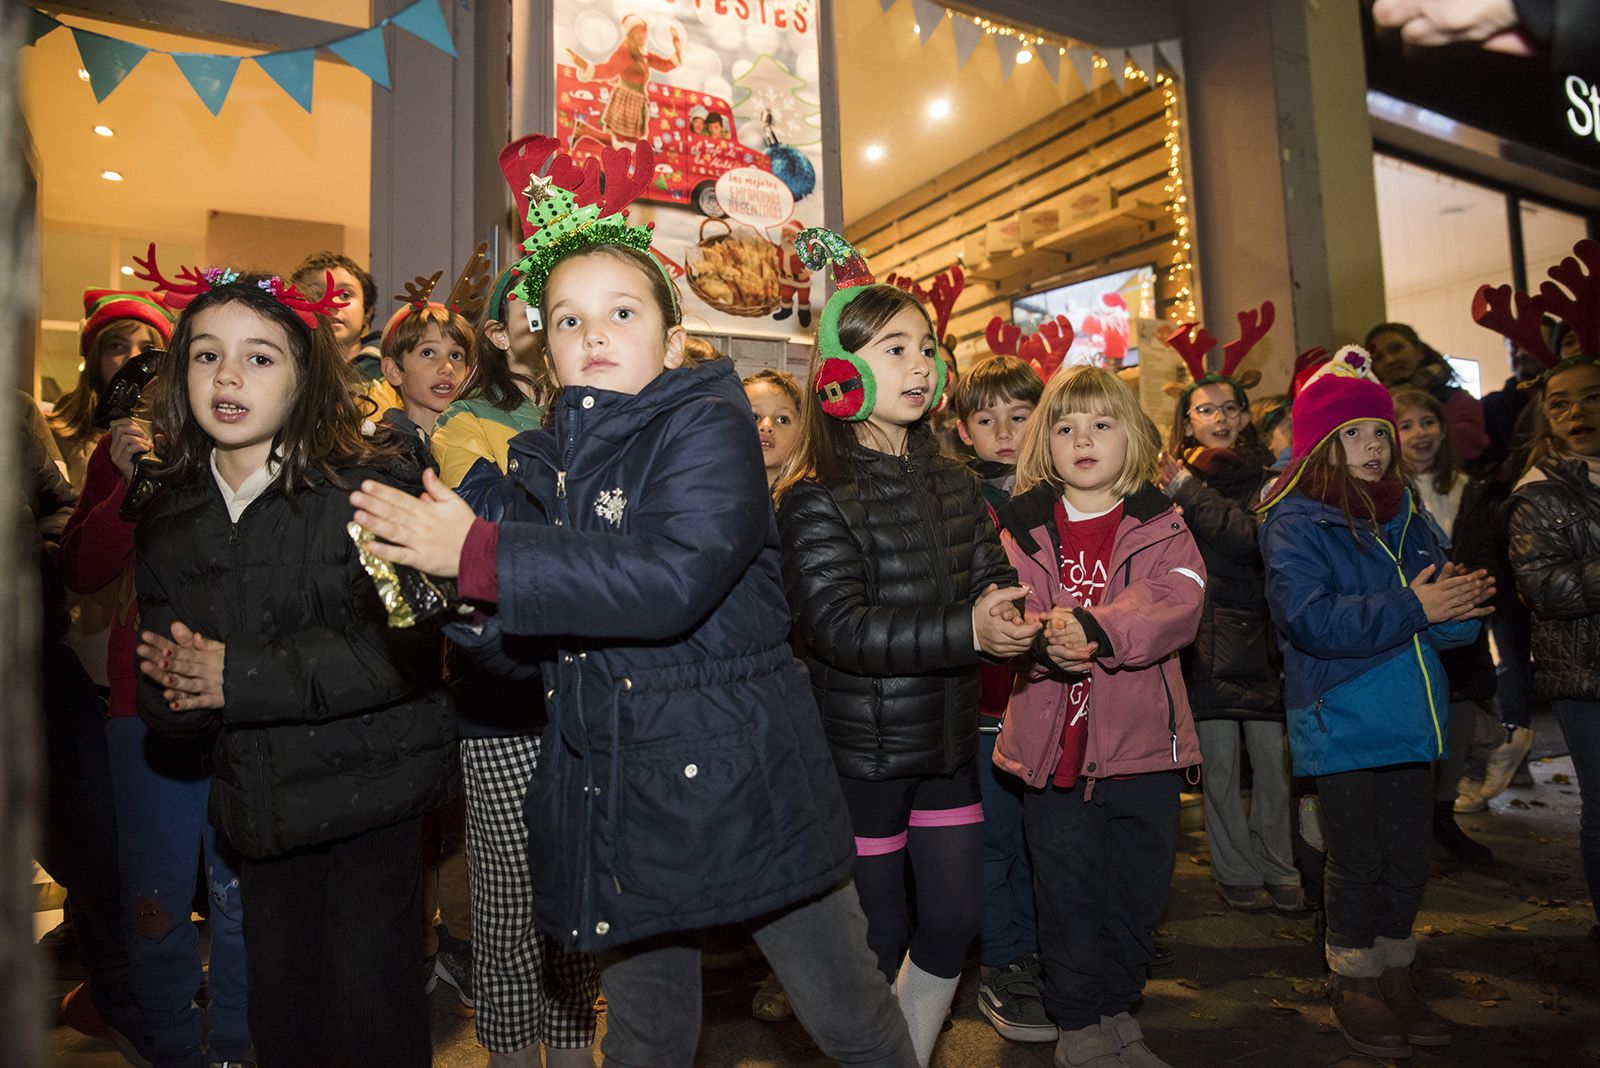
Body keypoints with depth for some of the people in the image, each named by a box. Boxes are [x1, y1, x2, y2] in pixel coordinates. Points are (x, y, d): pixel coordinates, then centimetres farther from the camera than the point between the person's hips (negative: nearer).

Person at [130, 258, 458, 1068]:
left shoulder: (372, 488, -13)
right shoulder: (170, 516, 7)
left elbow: (405, 645, -21)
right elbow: (159, 695, 9)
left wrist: (241, 675, -21)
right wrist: (174, 683, -15)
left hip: (371, 794, -5)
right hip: (260, 803, 6)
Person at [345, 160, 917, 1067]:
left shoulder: (711, 425, -10)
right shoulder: (549, 463, 8)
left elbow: (670, 579, -28)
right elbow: (527, 647, 9)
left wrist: (480, 554, -26)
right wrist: (448, 583, -10)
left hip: (733, 782, -5)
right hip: (611, 799, 6)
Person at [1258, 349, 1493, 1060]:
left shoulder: (1400, 514, 10)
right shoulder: (1295, 522, -10)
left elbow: (1444, 616, 9)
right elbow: (1311, 620, -22)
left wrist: (1462, 603, -14)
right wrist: (1412, 609, -22)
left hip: (1405, 719, 6)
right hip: (1340, 723, -6)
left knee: (1408, 857, 13)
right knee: (1357, 860, 5)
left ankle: (1395, 976, 32)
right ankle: (1354, 986, 25)